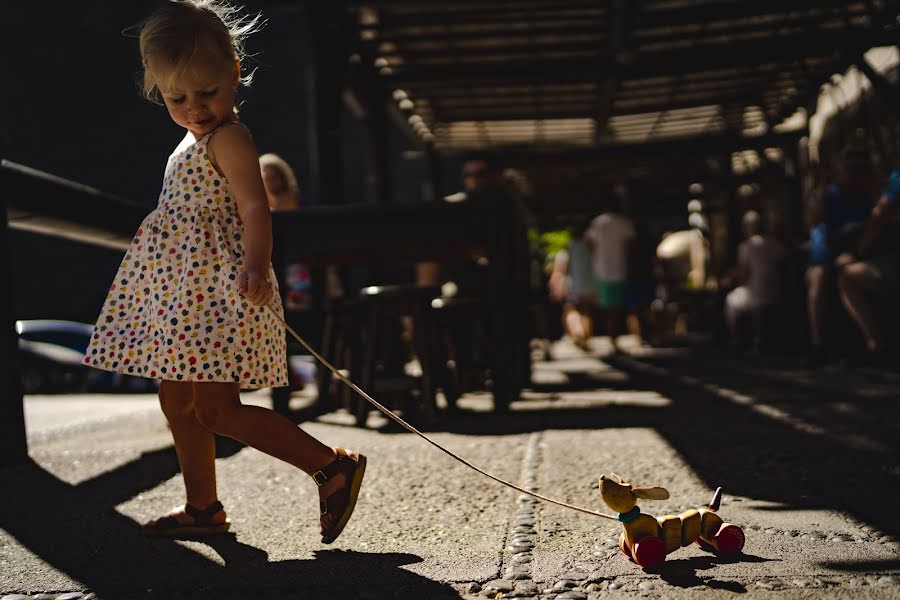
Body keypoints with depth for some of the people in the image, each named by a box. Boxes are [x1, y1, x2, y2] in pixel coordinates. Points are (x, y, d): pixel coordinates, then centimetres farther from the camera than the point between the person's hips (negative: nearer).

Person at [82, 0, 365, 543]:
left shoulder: (229, 138, -13)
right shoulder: (194, 144, 17)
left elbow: (255, 207, -27)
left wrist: (256, 265, -44)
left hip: (219, 288, -10)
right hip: (181, 291, 10)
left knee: (216, 410, -14)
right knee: (179, 401, 14)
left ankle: (333, 466, -10)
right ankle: (203, 508, 26)